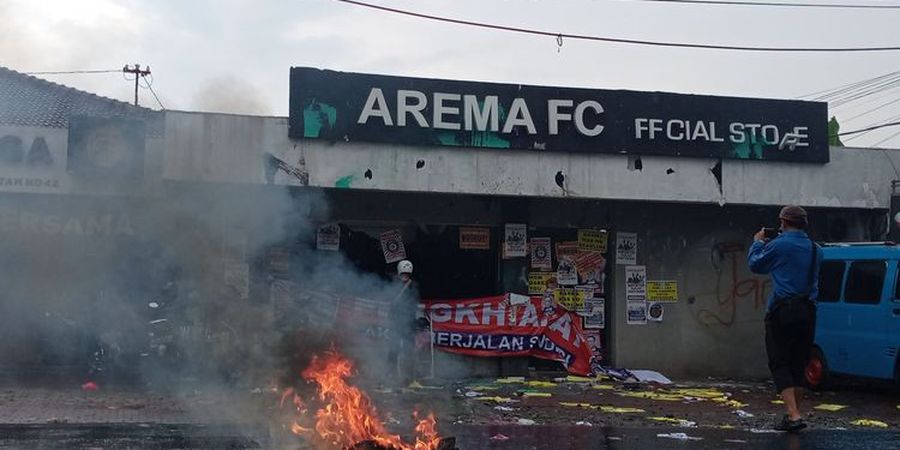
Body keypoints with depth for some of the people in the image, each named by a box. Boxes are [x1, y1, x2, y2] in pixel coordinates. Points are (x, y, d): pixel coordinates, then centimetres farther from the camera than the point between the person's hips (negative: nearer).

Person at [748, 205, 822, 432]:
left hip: (782, 310, -6)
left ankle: (793, 415, -13)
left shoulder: (778, 245, -9)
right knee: (798, 366, 14)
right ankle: (794, 413, 21)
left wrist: (758, 242, 23)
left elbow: (755, 265, 5)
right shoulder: (815, 249, 10)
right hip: (808, 311, 6)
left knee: (780, 364, -2)